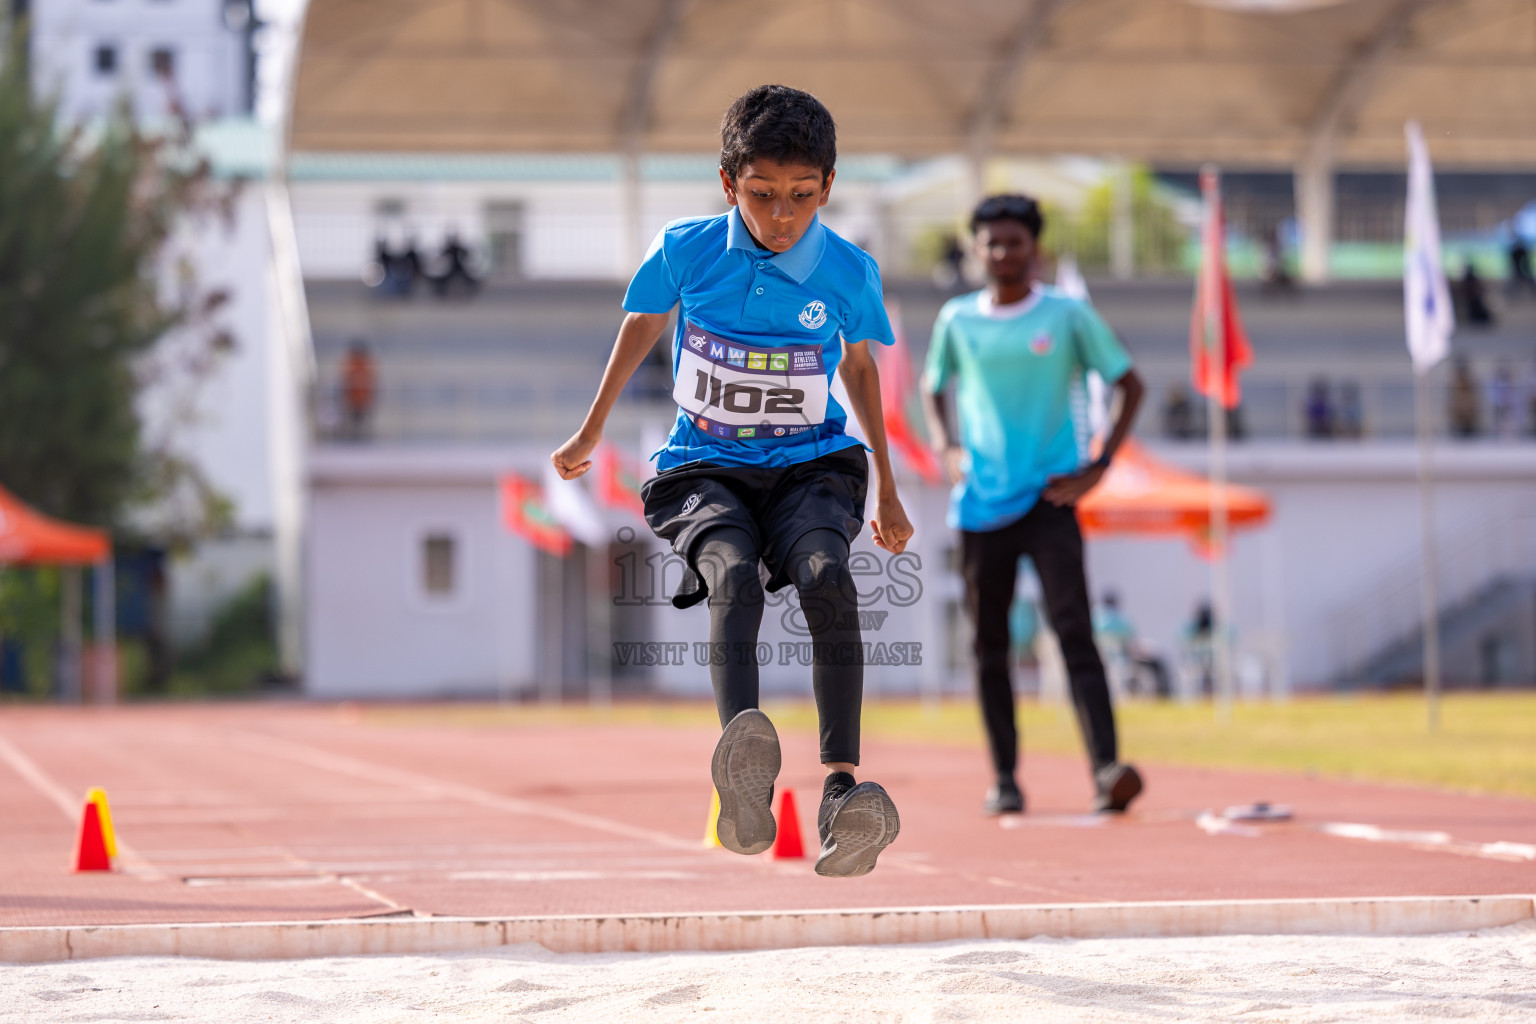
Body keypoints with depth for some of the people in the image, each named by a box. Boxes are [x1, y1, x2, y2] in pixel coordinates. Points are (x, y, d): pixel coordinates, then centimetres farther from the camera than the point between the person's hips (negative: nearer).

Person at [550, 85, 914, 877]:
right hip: (705, 467, -1)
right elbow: (641, 326, 15)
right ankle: (745, 778, -60)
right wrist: (590, 435, 28)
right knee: (733, 578, -35)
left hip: (812, 464, 1)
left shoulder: (849, 274, -4)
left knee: (826, 576, -34)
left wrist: (885, 490, 24)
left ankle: (842, 785, -43)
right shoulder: (685, 251, -6)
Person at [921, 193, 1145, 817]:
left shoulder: (1068, 315, 0)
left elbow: (1130, 385, 6)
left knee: (1073, 628, -15)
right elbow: (933, 386, 24)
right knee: (989, 643, 7)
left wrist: (1099, 467, -2)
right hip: (981, 502, 3)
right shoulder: (957, 320, 7)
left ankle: (1107, 768, -24)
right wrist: (945, 447, 6)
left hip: (1049, 497, -3)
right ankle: (1004, 777, 17)